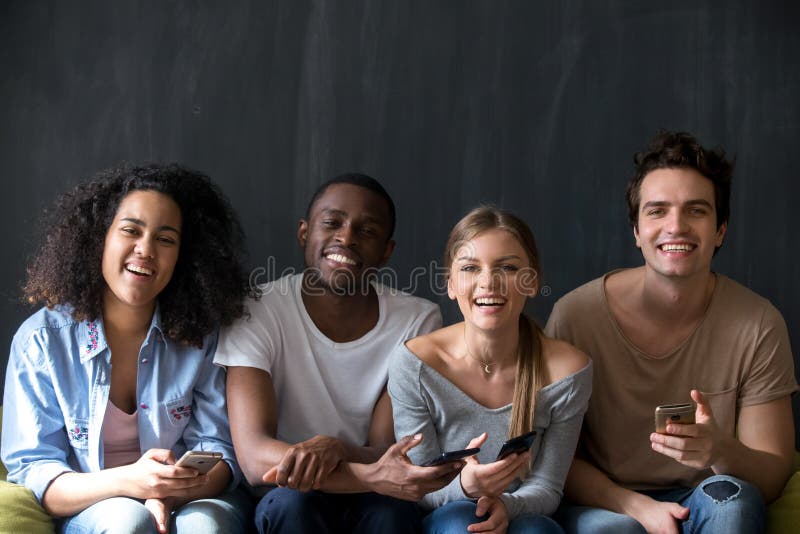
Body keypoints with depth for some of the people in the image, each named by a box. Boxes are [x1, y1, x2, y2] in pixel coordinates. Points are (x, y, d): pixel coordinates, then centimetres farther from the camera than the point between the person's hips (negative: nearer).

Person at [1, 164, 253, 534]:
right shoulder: (41, 339, -5)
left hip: (194, 503, 1)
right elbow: (30, 472, -8)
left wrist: (171, 494, -25)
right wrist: (126, 481, -28)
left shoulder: (201, 336, -1)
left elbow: (219, 448, -1)